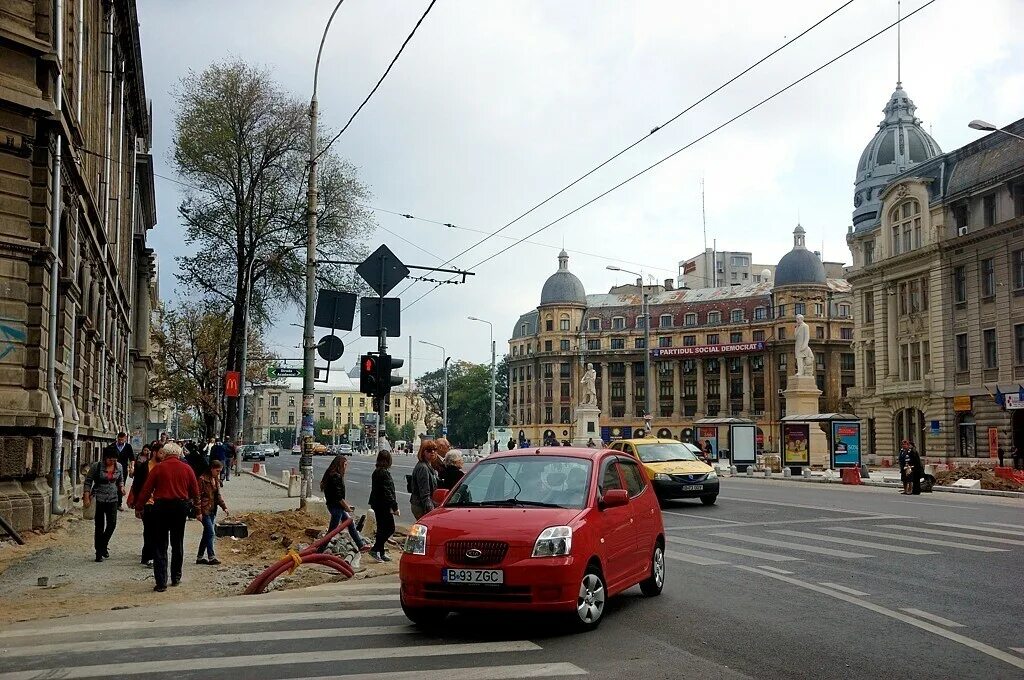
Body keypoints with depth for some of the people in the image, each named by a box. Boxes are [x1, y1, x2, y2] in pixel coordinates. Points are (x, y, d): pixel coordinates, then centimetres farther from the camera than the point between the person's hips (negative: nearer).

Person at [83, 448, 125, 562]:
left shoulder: (119, 466, 2)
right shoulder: (96, 466, -10)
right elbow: (88, 482, -5)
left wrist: (121, 487, -3)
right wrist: (86, 498, -10)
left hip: (113, 499, 4)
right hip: (98, 499, -3)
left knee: (112, 524, -1)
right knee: (99, 526, 1)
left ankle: (103, 545, 24)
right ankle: (99, 552, 11)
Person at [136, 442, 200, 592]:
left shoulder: (158, 468, -6)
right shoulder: (187, 469, 1)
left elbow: (146, 490, -5)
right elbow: (195, 491, 8)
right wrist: (196, 504, 27)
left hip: (161, 506, -2)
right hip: (181, 507, 3)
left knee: (160, 546, 2)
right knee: (177, 543, 18)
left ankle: (161, 582, -3)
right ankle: (176, 577, 25)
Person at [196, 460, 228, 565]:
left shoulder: (216, 479, 11)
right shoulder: (203, 479, -14)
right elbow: (198, 496, -15)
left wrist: (224, 507, 6)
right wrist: (198, 512, -17)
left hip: (212, 511, 8)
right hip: (204, 510, -8)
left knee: (207, 534, 11)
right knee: (210, 533, -10)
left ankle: (200, 557, 18)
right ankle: (211, 557, -6)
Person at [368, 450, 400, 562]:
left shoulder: (376, 472, 11)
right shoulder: (385, 473, -17)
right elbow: (388, 492, -20)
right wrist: (395, 507, -16)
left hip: (376, 505, 10)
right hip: (384, 506, -10)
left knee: (382, 529, 14)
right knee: (389, 528, -3)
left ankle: (381, 553, 19)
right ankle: (375, 549, -6)